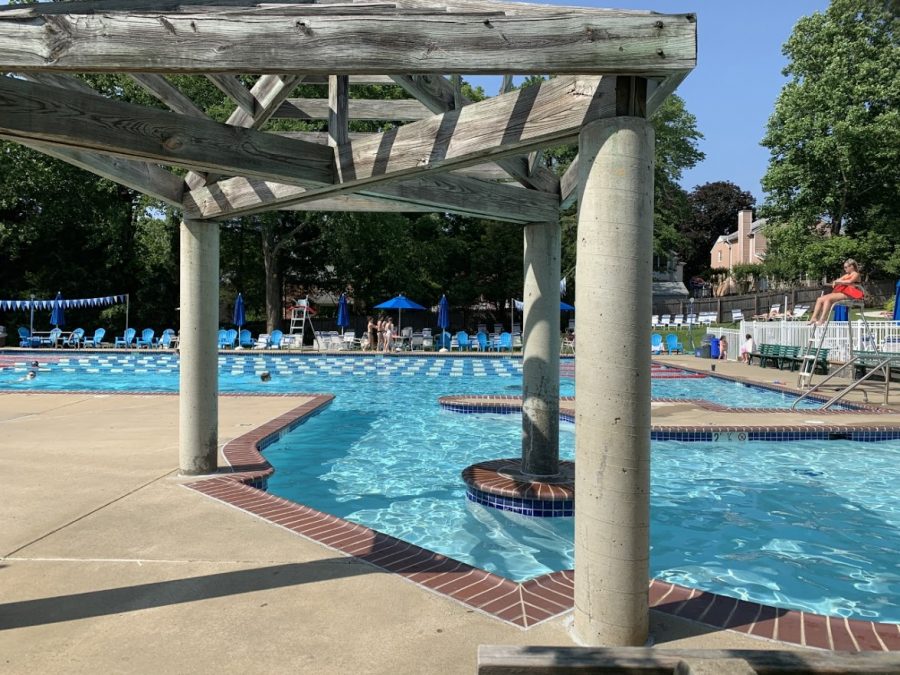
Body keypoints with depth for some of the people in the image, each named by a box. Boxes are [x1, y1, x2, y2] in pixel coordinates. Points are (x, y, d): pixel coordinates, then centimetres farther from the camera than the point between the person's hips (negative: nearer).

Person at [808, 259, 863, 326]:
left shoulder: (855, 274, 5)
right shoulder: (846, 275, 30)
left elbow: (850, 282, -15)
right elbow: (837, 281, 22)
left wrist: (839, 281, -7)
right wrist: (835, 282, -1)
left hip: (848, 294, -9)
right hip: (841, 292, 9)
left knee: (828, 298, -31)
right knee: (820, 299, -8)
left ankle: (822, 320, -39)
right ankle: (814, 318, -21)